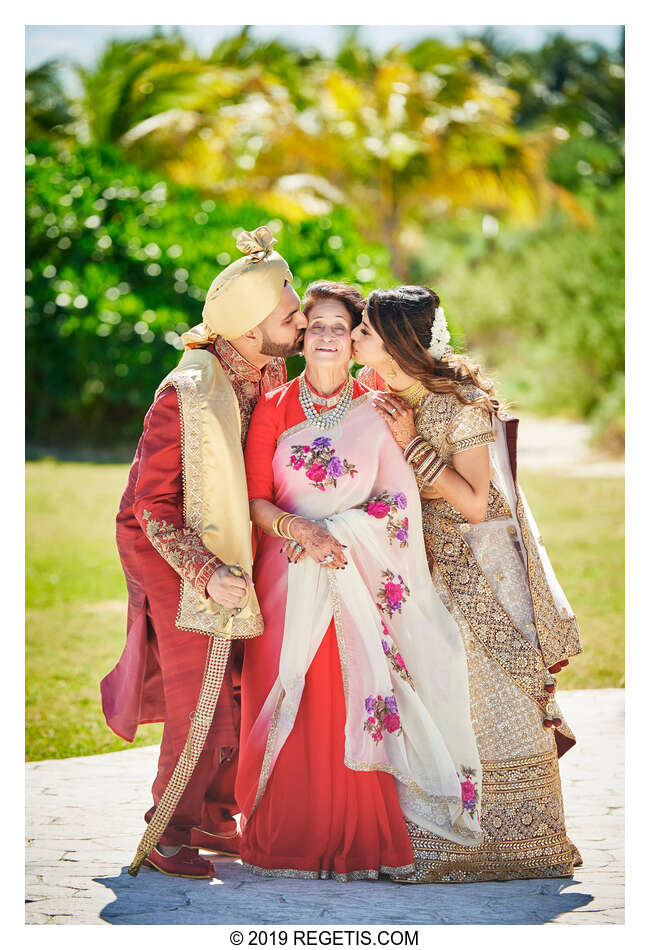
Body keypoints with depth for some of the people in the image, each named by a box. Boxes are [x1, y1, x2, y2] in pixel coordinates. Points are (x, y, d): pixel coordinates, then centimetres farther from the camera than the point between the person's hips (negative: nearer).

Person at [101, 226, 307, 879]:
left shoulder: (269, 376, -2)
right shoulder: (187, 395, -24)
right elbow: (152, 505, -21)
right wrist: (209, 574, -27)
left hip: (231, 549, 7)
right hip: (175, 554, -7)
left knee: (240, 693, 9)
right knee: (202, 705, -6)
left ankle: (213, 819, 25)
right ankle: (167, 836, 9)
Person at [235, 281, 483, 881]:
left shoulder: (377, 411, 5)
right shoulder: (274, 409, 4)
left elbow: (395, 502, 1)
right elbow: (256, 500, 0)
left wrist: (335, 531, -13)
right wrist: (297, 529, -19)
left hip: (359, 579, 0)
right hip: (290, 579, 0)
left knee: (355, 710, -4)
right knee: (293, 709, -3)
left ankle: (360, 841, 6)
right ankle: (289, 839, 8)